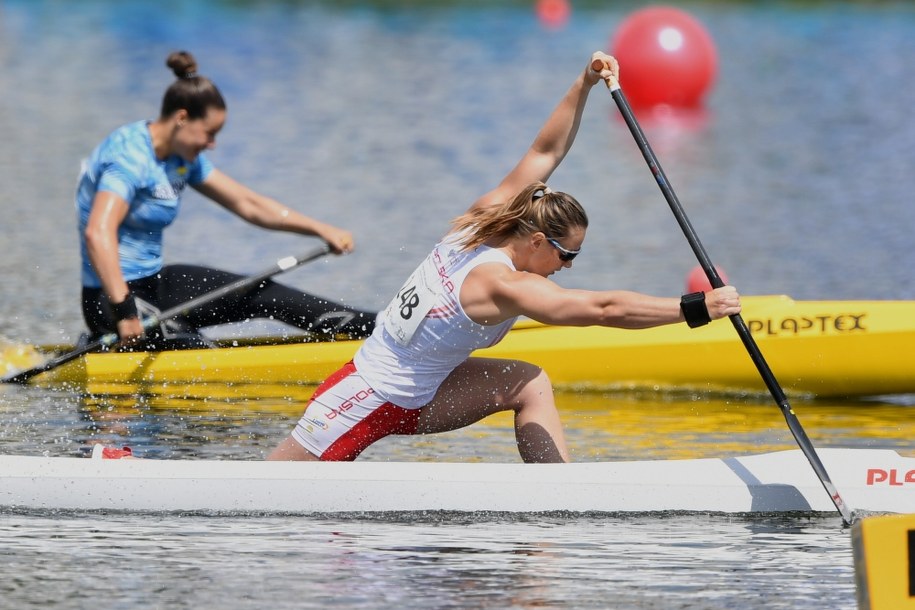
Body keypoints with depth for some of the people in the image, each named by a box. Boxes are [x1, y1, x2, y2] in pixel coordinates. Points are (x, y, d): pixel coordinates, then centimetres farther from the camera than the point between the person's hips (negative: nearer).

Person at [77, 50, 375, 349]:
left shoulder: (183, 158, 7)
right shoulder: (130, 156, -22)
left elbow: (248, 204, 14)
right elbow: (98, 234, -36)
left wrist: (322, 229, 8)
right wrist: (124, 312, -44)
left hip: (153, 283, 10)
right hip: (113, 300, -10)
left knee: (261, 294, 7)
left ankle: (370, 326, 12)